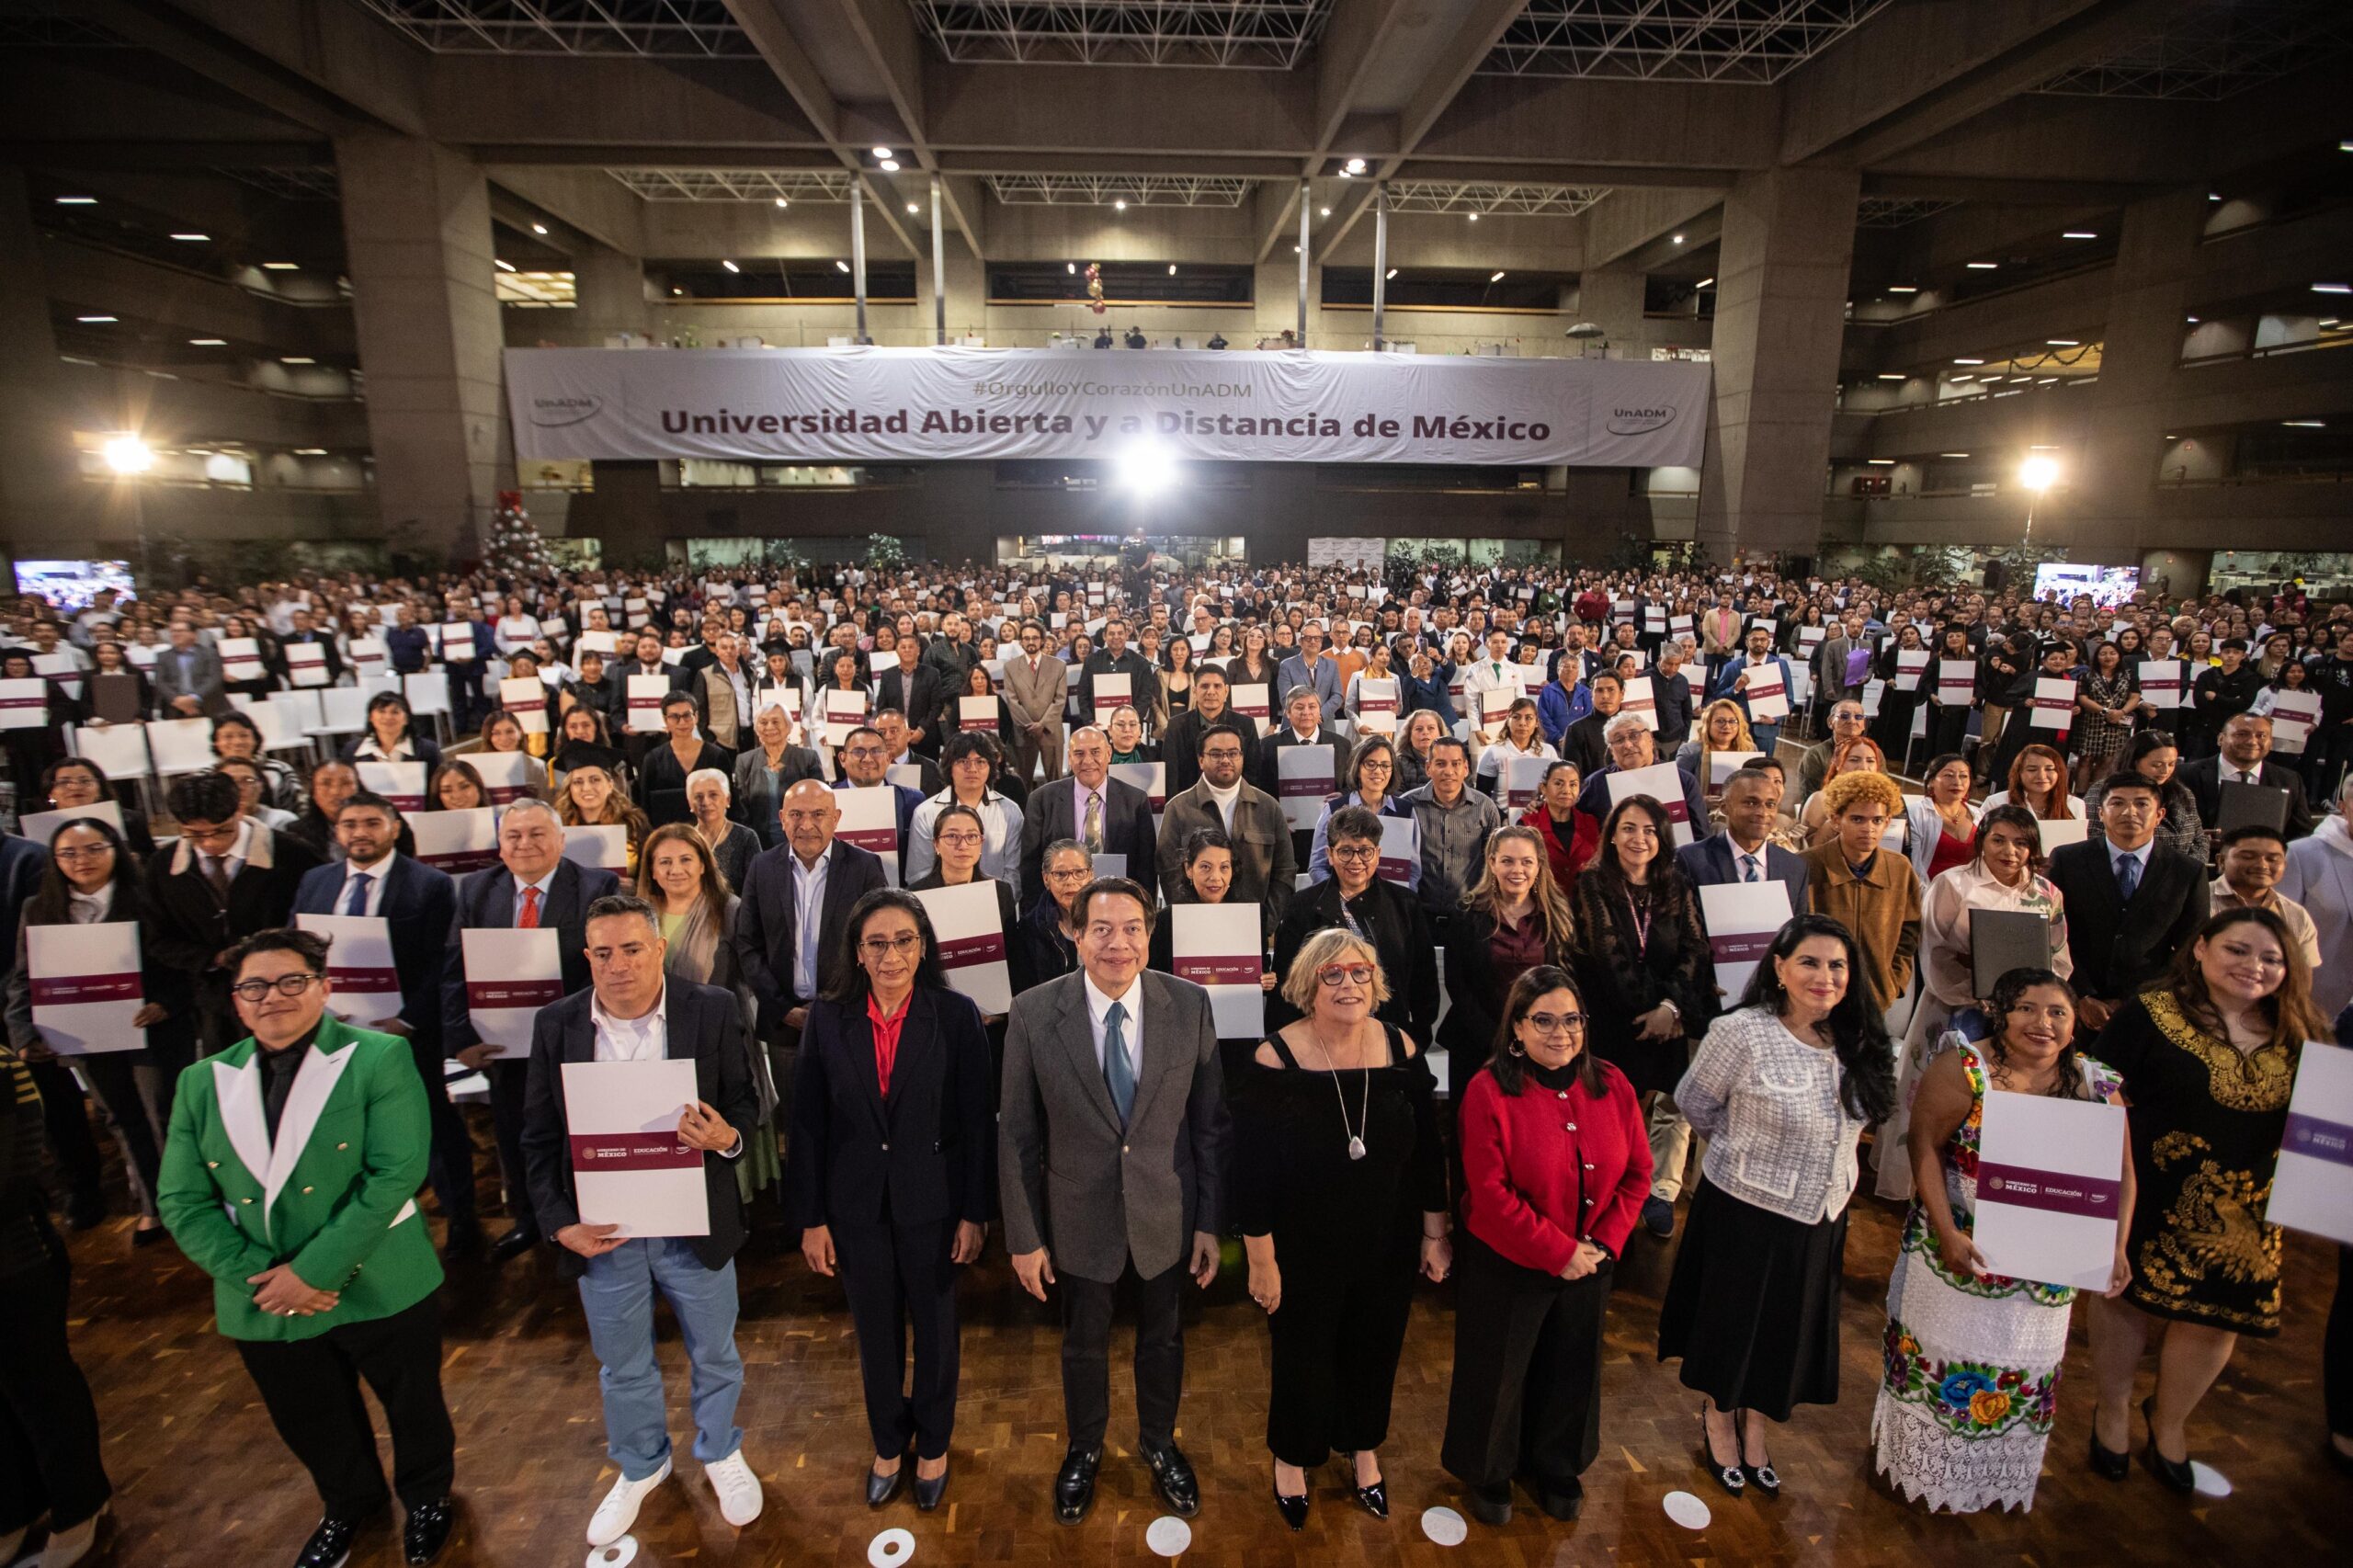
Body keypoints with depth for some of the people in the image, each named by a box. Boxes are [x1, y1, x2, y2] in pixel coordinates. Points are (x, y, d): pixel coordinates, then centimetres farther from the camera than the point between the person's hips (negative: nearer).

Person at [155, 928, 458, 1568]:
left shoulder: (379, 1058, -14)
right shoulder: (202, 1083, 1)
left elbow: (398, 1172, -21)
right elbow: (181, 1202, -2)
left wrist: (313, 1269, -22)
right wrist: (260, 1274, -13)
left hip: (380, 1291, -4)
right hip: (264, 1305, 4)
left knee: (414, 1408, 17)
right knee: (314, 1429, 24)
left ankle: (426, 1498, 47)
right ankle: (349, 1504, 54)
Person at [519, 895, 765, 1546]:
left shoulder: (713, 1011, -12)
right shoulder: (557, 1024, -5)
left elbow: (744, 1103, -4)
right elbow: (539, 1137, 1)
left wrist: (726, 1137, -27)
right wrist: (560, 1223, -8)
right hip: (601, 1234, 2)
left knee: (714, 1353, 19)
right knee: (622, 1368, 23)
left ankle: (721, 1453, 46)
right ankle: (640, 1467, 50)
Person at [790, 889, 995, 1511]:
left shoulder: (956, 1015, -13)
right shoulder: (828, 1018, -7)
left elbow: (978, 1120, -9)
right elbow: (808, 1124, -2)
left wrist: (975, 1213, -8)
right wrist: (811, 1218, -2)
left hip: (932, 1201, -1)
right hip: (856, 1205, 2)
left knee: (935, 1329, 17)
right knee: (875, 1333, 19)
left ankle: (933, 1445, 42)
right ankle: (888, 1444, 45)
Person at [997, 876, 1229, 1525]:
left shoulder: (1190, 1005, -14)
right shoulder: (1034, 1013, -16)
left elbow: (1209, 1122, -6)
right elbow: (1016, 1134, -8)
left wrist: (1210, 1222, -3)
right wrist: (1024, 1236, -5)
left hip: (1166, 1216, 1)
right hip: (1080, 1219, -1)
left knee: (1163, 1337, 23)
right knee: (1084, 1343, 22)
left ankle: (1159, 1444, 52)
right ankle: (1084, 1450, 52)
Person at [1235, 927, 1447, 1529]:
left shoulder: (1401, 1050, -10)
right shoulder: (1275, 1061, -21)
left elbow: (1428, 1151, 0)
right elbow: (1250, 1170, -16)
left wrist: (1435, 1233, 4)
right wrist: (1261, 1259, -12)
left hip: (1388, 1249, 3)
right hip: (1304, 1254, -3)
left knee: (1375, 1351, 23)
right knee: (1303, 1358, 18)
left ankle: (1363, 1449, 52)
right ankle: (1292, 1457, 48)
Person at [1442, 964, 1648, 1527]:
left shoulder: (1611, 1086, -5)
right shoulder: (1489, 1090, -21)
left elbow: (1637, 1173, 1)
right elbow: (1490, 1193, -22)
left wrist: (1605, 1241, -10)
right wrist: (1557, 1253, -20)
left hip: (1589, 1263, 4)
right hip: (1505, 1266, -4)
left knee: (1570, 1370, 23)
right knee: (1497, 1372, 15)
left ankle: (1557, 1469, 50)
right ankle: (1488, 1474, 42)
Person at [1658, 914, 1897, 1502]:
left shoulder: (1858, 1046, -5)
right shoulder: (1742, 1033, -22)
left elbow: (1849, 1125, 12)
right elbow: (1695, 1103, -9)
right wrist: (1745, 1148, 2)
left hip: (1819, 1220, 5)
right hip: (1745, 1214, -5)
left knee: (1786, 1328, 21)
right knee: (1731, 1322, 16)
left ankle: (1754, 1429, 45)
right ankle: (1718, 1420, 43)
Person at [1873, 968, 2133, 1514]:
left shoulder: (2098, 1086, -2)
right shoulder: (1964, 1068, -15)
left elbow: (2120, 1172, 4)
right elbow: (1925, 1146, -15)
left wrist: (2117, 1246, -7)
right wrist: (1946, 1231, -20)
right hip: (1959, 1252, -3)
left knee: (2024, 1374, 18)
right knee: (1939, 1357, 12)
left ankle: (2000, 1480, 41)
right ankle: (1919, 1465, 34)